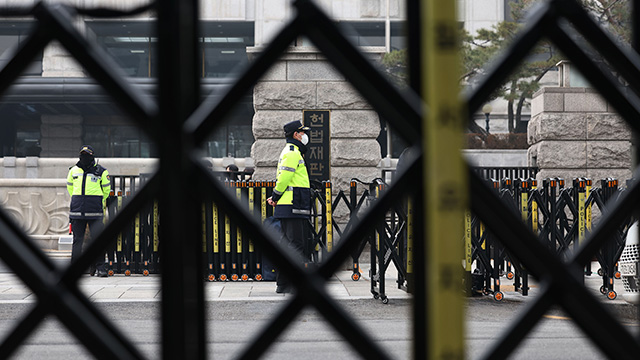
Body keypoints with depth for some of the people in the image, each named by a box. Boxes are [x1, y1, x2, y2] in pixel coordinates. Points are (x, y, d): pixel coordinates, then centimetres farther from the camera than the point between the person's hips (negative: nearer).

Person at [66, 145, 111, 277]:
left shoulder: (101, 171, 2)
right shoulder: (73, 171, 9)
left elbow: (106, 189, 14)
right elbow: (70, 187, 25)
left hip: (95, 211, -2)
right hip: (77, 210, 2)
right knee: (77, 239, 6)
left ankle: (100, 266, 1)